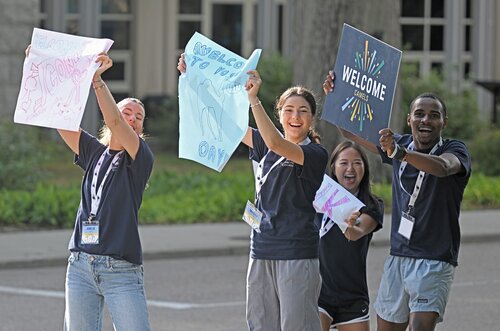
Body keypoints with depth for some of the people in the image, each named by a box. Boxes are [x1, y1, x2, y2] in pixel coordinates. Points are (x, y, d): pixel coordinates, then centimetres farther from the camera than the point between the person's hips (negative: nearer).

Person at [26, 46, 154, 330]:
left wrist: (97, 79, -24)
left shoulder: (142, 157, 1)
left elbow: (114, 122, -15)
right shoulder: (94, 153, 15)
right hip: (81, 265, 5)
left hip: (122, 271, -5)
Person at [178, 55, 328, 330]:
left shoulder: (315, 154, -7)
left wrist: (253, 99, -28)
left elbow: (275, 143, -23)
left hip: (297, 254, -6)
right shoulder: (266, 148, 12)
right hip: (262, 251, 6)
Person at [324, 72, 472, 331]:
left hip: (434, 261, -6)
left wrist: (399, 153, -50)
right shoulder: (400, 144, 8)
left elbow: (442, 167, -33)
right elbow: (352, 132, 13)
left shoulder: (455, 151, -9)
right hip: (398, 258, 6)